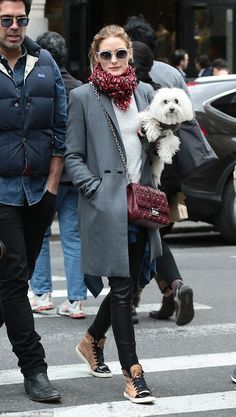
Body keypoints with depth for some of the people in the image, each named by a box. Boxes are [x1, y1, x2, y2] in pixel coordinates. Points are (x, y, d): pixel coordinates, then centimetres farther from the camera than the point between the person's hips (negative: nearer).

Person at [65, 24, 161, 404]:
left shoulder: (145, 93, 12)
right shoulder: (83, 97, -2)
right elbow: (73, 156, -2)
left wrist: (152, 193, 5)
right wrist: (97, 190, -13)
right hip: (107, 207, -5)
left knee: (128, 284, 12)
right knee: (121, 289, -4)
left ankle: (92, 341, 36)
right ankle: (133, 375, 0)